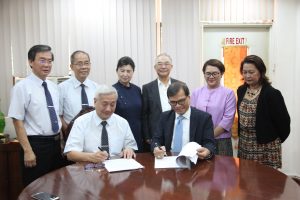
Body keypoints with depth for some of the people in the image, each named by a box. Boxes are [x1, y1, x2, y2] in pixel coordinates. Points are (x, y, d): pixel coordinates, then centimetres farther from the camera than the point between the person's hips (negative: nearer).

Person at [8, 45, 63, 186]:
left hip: (56, 143, 6)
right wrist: (27, 151, -18)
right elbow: (18, 121, -14)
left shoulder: (53, 87, 8)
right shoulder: (22, 87, -11)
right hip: (36, 144, -6)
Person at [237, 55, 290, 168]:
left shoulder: (272, 94, -13)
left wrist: (277, 140, 3)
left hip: (266, 147, -5)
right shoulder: (241, 90, 5)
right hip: (244, 145, 5)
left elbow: (283, 120, -7)